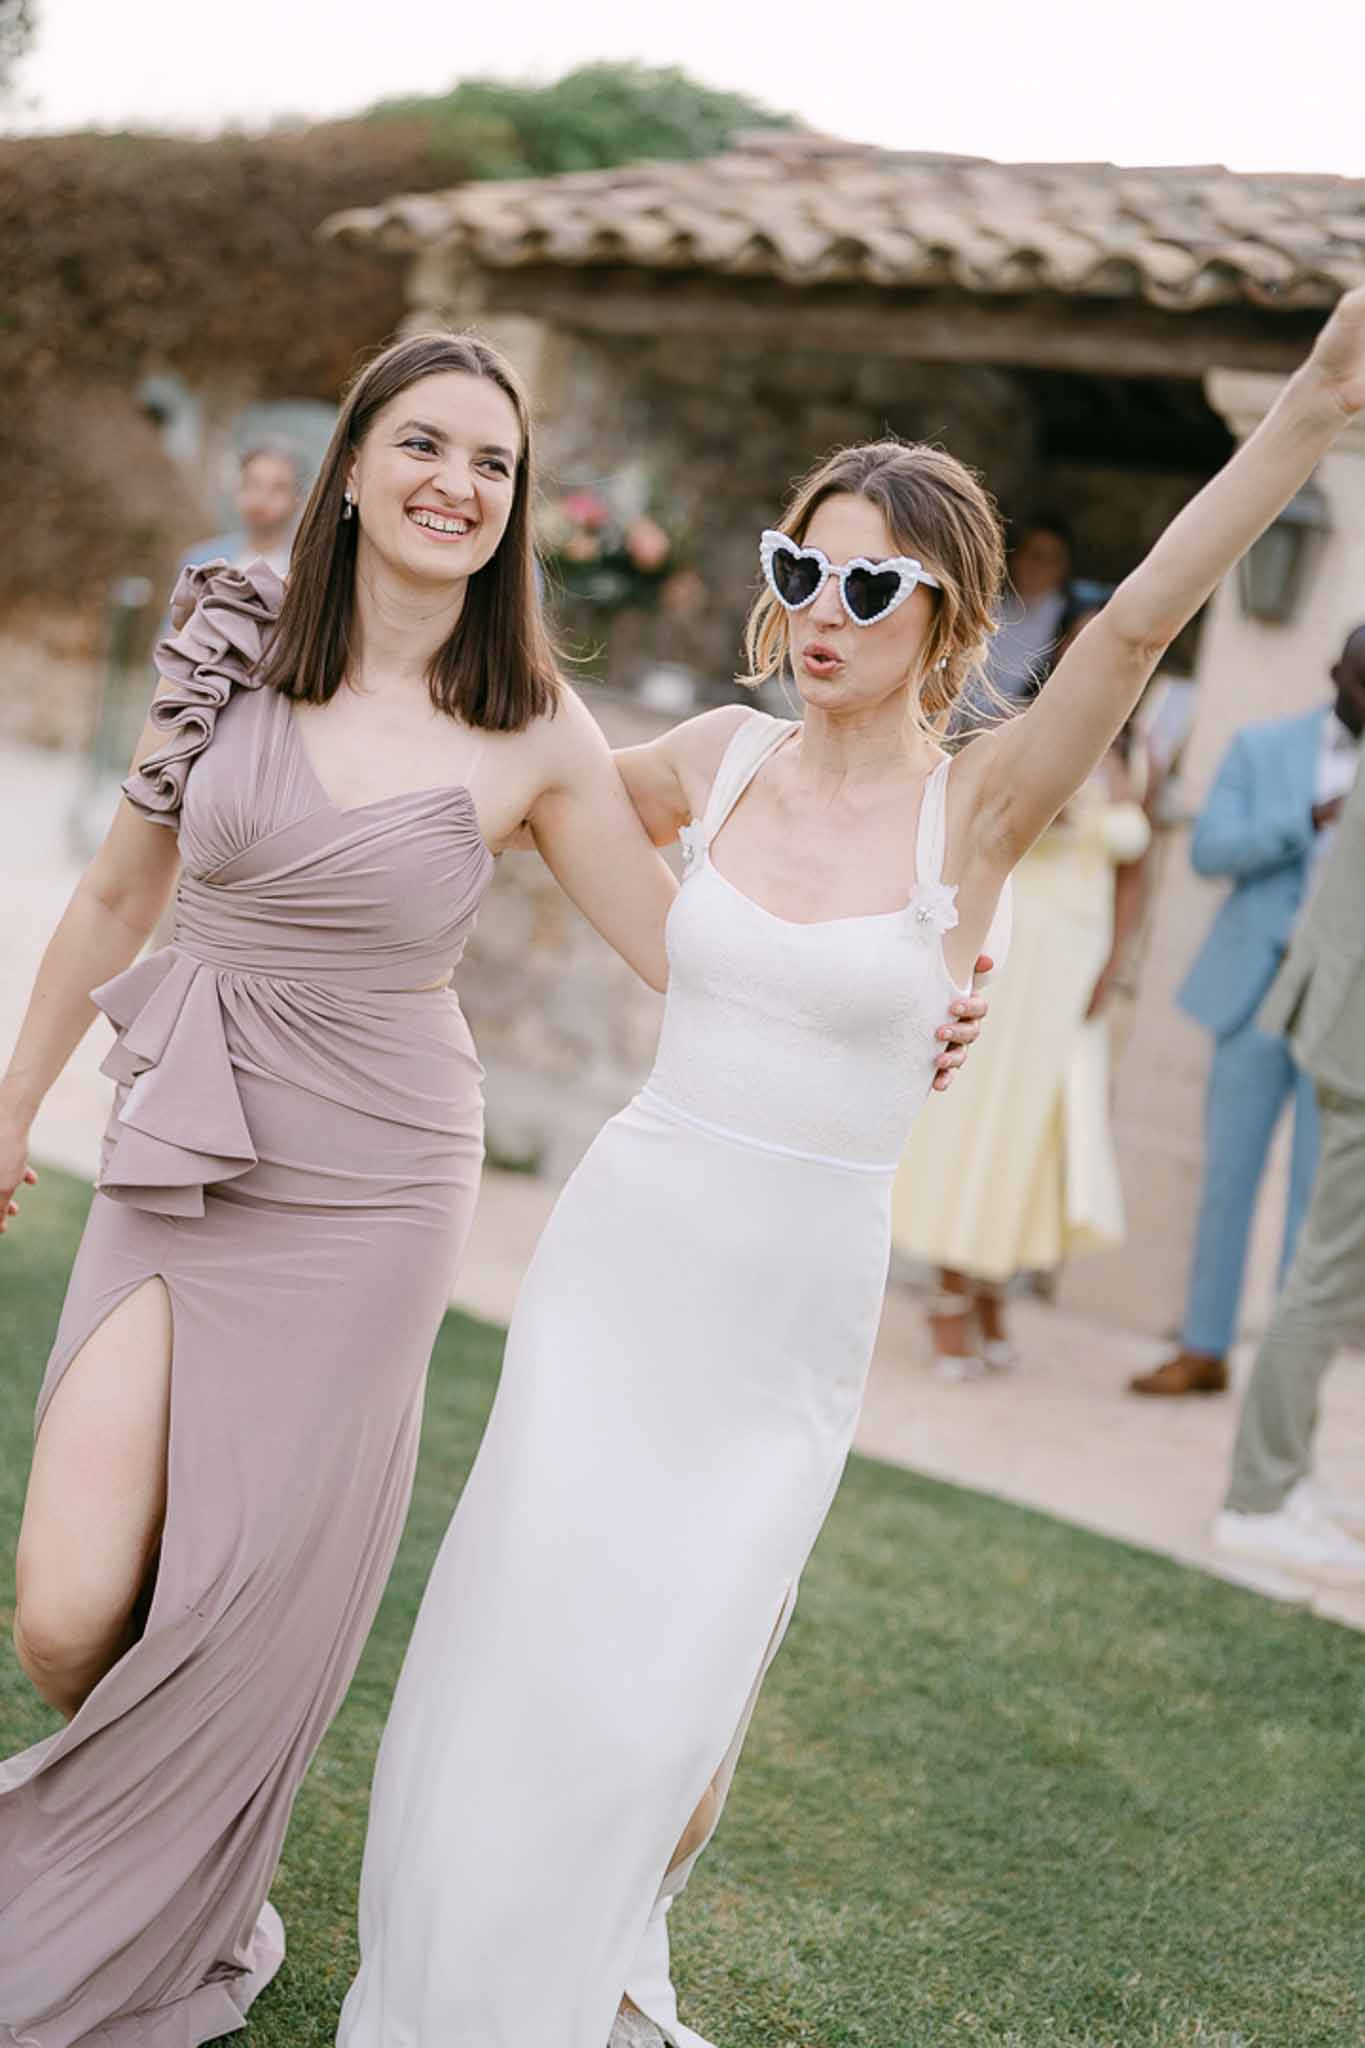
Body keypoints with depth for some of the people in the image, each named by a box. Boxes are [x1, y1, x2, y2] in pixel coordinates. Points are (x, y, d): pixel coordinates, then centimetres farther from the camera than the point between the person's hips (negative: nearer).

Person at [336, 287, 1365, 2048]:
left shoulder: (979, 808, -9)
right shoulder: (724, 761, 0)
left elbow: (1143, 621, -26)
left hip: (799, 1304, -2)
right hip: (627, 1245, 2)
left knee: (672, 1678, 5)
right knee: (528, 1626, 6)